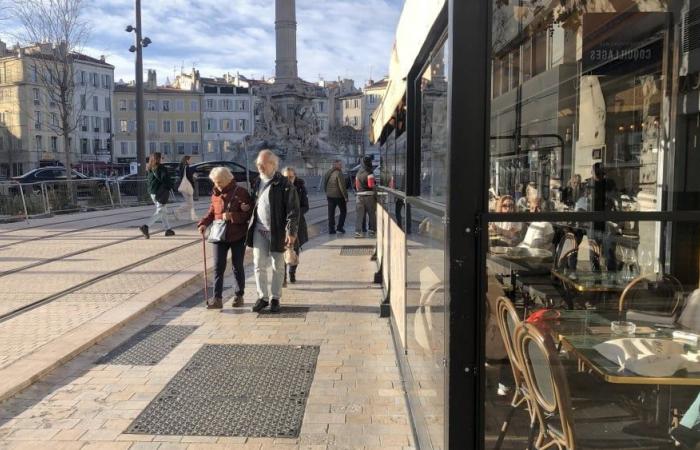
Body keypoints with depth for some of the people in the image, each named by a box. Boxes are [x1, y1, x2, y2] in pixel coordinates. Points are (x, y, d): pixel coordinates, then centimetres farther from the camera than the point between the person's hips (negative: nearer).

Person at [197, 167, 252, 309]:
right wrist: (203, 224, -4)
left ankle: (239, 296, 22)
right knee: (218, 267, -2)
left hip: (238, 237, -4)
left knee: (237, 267, 8)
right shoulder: (215, 194, 7)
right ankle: (217, 298, -1)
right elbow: (211, 213, 14)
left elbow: (248, 214, -12)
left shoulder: (241, 193, -9)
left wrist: (232, 216, -24)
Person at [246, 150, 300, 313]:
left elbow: (293, 209, -13)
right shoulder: (257, 183, 11)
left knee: (278, 266, 7)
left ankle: (275, 298, 17)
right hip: (259, 230, 5)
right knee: (259, 265, 5)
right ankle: (262, 297, 16)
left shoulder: (284, 184, -10)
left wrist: (291, 232, -18)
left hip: (277, 231, -5)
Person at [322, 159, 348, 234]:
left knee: (331, 213, 9)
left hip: (330, 196, 6)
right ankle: (340, 227, 5)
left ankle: (331, 229, 8)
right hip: (339, 196, -6)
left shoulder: (328, 173, 8)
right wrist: (345, 196, -13)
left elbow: (324, 184, 14)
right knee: (343, 211, 10)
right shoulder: (339, 173, -16)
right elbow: (342, 186, -18)